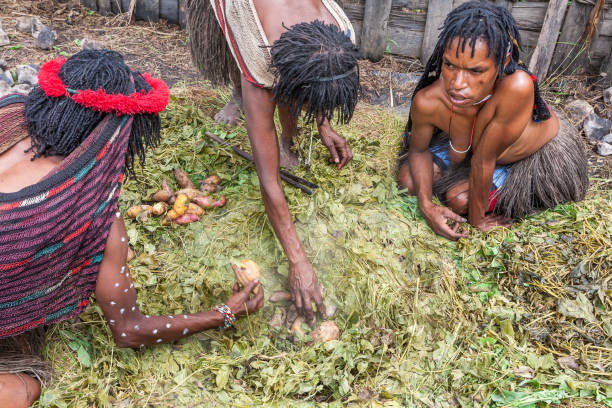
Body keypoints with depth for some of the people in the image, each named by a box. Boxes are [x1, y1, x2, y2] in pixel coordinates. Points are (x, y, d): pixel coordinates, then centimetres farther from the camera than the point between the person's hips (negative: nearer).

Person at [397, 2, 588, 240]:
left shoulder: (516, 88, -45)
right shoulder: (427, 102, -32)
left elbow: (484, 161, -34)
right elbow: (419, 150, -12)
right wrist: (426, 205, -24)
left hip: (541, 154, -3)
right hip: (477, 144, 4)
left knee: (460, 199, -17)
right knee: (409, 180, -4)